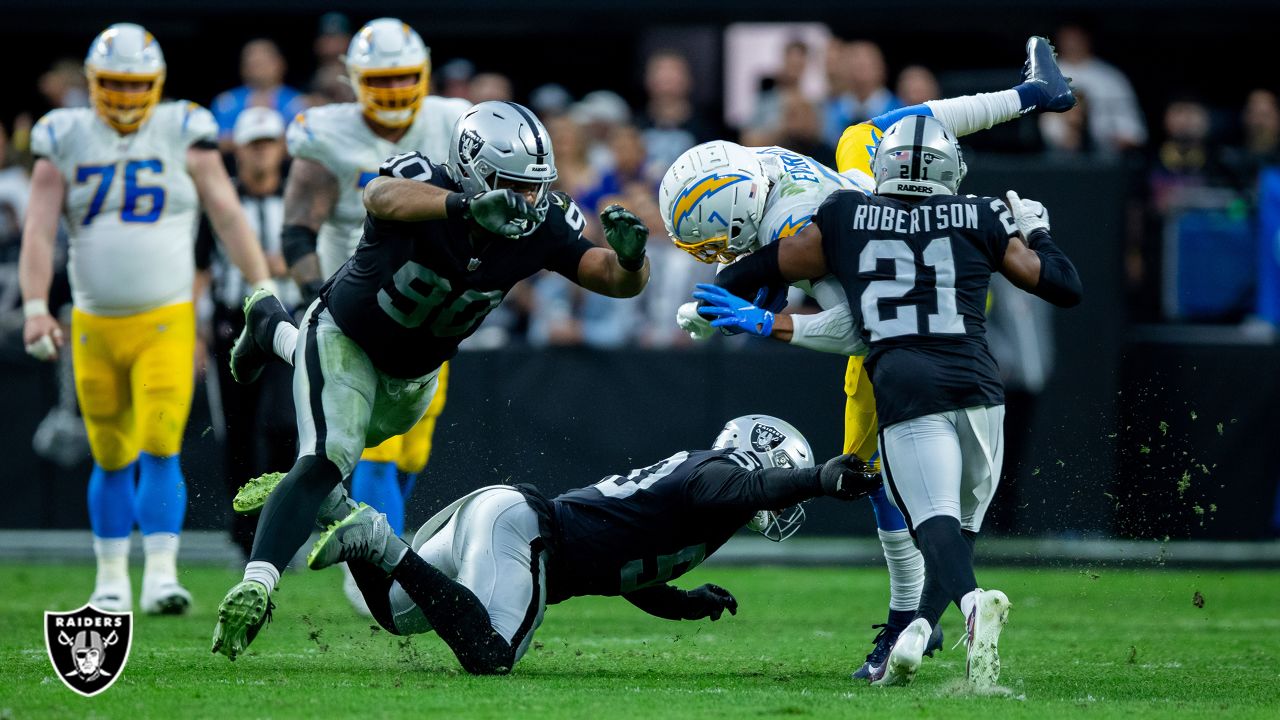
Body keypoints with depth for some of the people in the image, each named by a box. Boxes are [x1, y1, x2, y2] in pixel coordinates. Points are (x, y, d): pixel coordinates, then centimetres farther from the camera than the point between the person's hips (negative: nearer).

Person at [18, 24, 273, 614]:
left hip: (165, 322, -2)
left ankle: (162, 573, -15)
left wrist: (264, 291, -3)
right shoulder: (66, 142, 4)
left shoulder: (183, 134, 1)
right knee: (111, 459, 9)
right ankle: (112, 580, 21)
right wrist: (35, 308, -13)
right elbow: (38, 231, -1)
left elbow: (228, 216, 2)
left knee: (160, 449, -14)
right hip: (95, 323, 2)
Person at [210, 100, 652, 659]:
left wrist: (630, 257, -51)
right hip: (345, 336, -6)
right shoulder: (426, 184, -38)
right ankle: (256, 584, -30)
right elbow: (383, 197, -62)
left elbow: (618, 281, -26)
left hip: (415, 370, 6)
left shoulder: (541, 225, -25)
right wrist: (467, 206, -81)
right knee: (328, 460, -27)